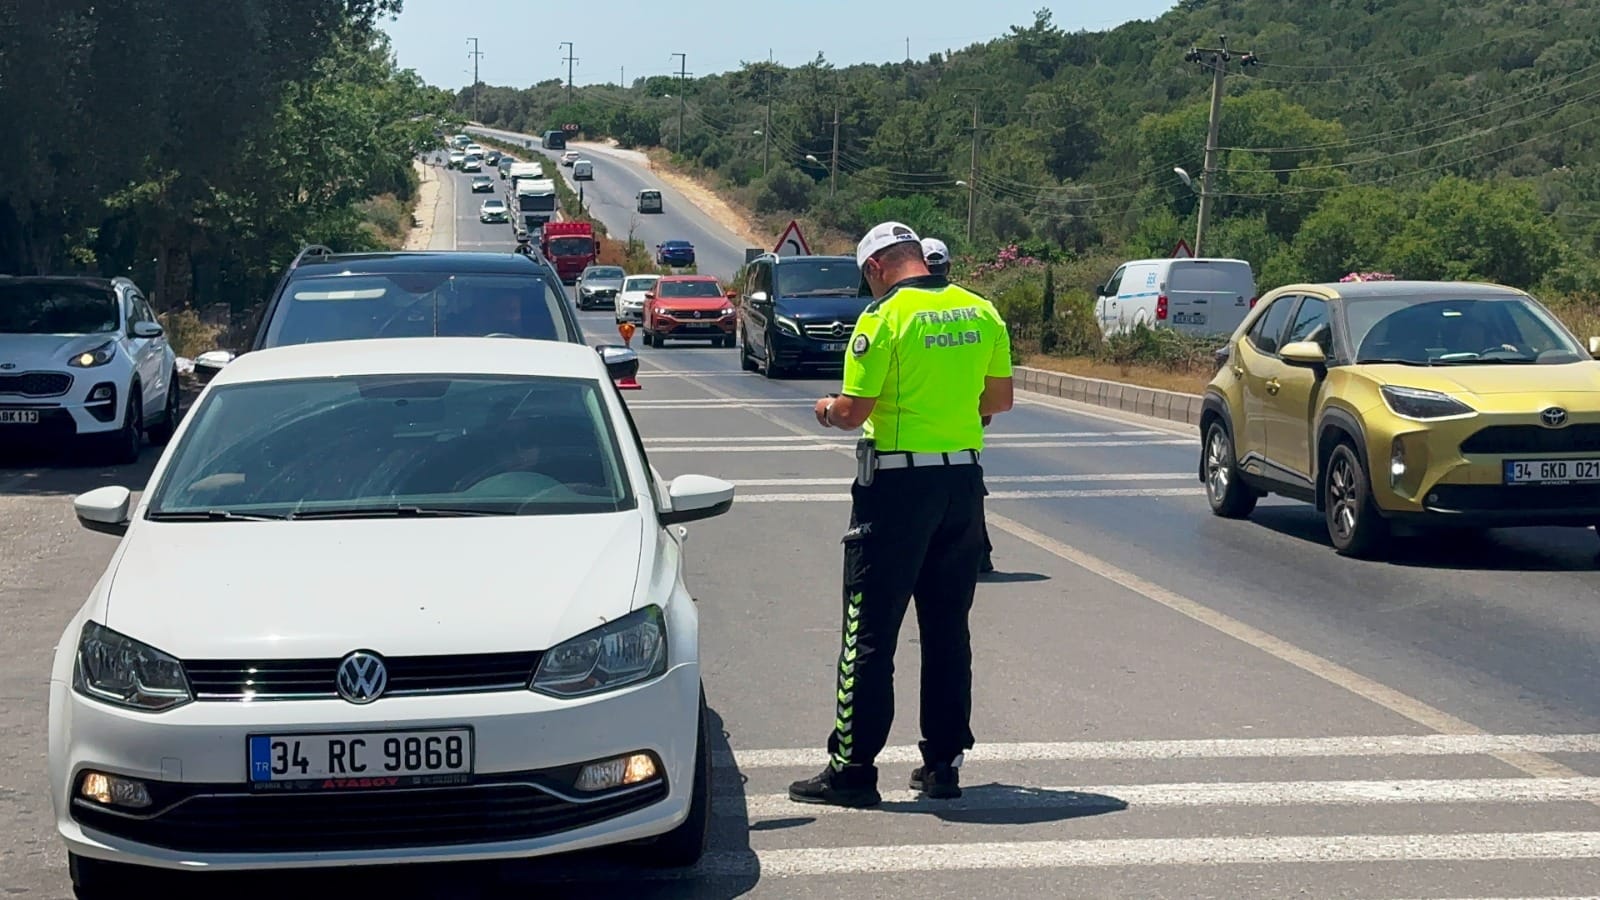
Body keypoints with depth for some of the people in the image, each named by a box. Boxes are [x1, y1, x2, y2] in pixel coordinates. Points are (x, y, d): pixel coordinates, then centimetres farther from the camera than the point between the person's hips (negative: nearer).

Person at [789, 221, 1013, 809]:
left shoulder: (885, 317, -12)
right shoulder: (980, 312, 5)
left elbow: (853, 411, -14)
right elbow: (999, 397, 11)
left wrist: (827, 409, 7)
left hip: (898, 483, -6)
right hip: (963, 479, 6)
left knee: (870, 633, 0)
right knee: (948, 629, 13)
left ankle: (853, 767, 3)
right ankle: (943, 762, 17)